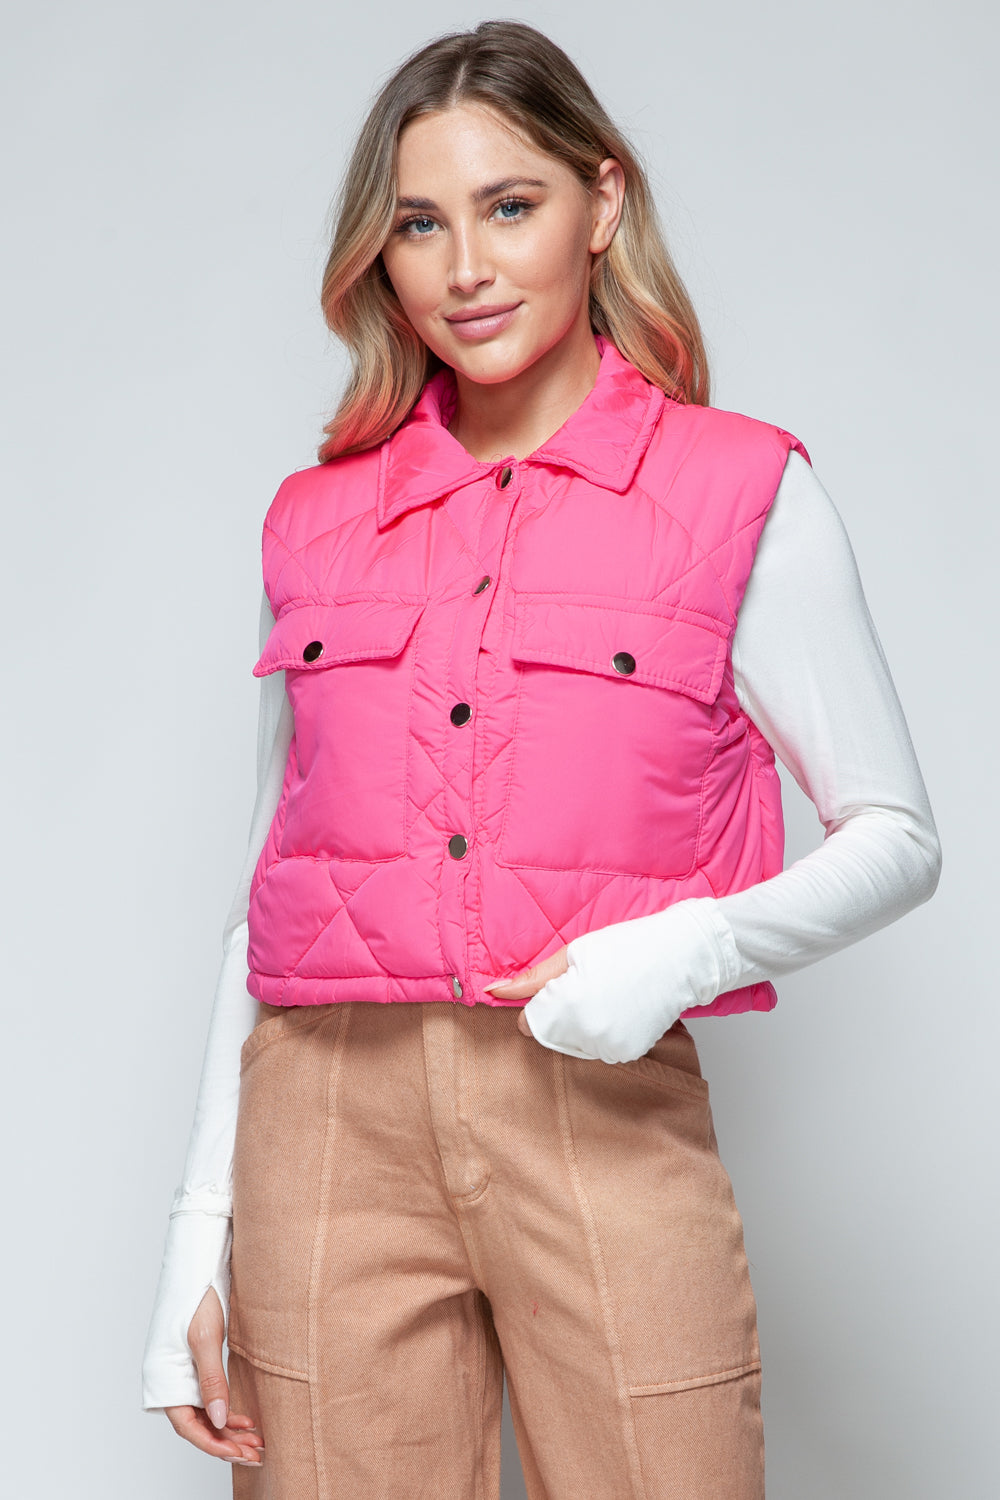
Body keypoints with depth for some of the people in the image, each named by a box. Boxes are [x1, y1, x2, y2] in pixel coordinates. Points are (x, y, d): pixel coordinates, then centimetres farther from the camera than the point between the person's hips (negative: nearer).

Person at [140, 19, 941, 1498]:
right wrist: (201, 1230, 9)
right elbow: (274, 887, 13)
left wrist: (690, 947, -15)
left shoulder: (741, 492, 2)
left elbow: (897, 837, 4)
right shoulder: (315, 521, 11)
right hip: (329, 1115, 3)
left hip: (603, 1119, -2)